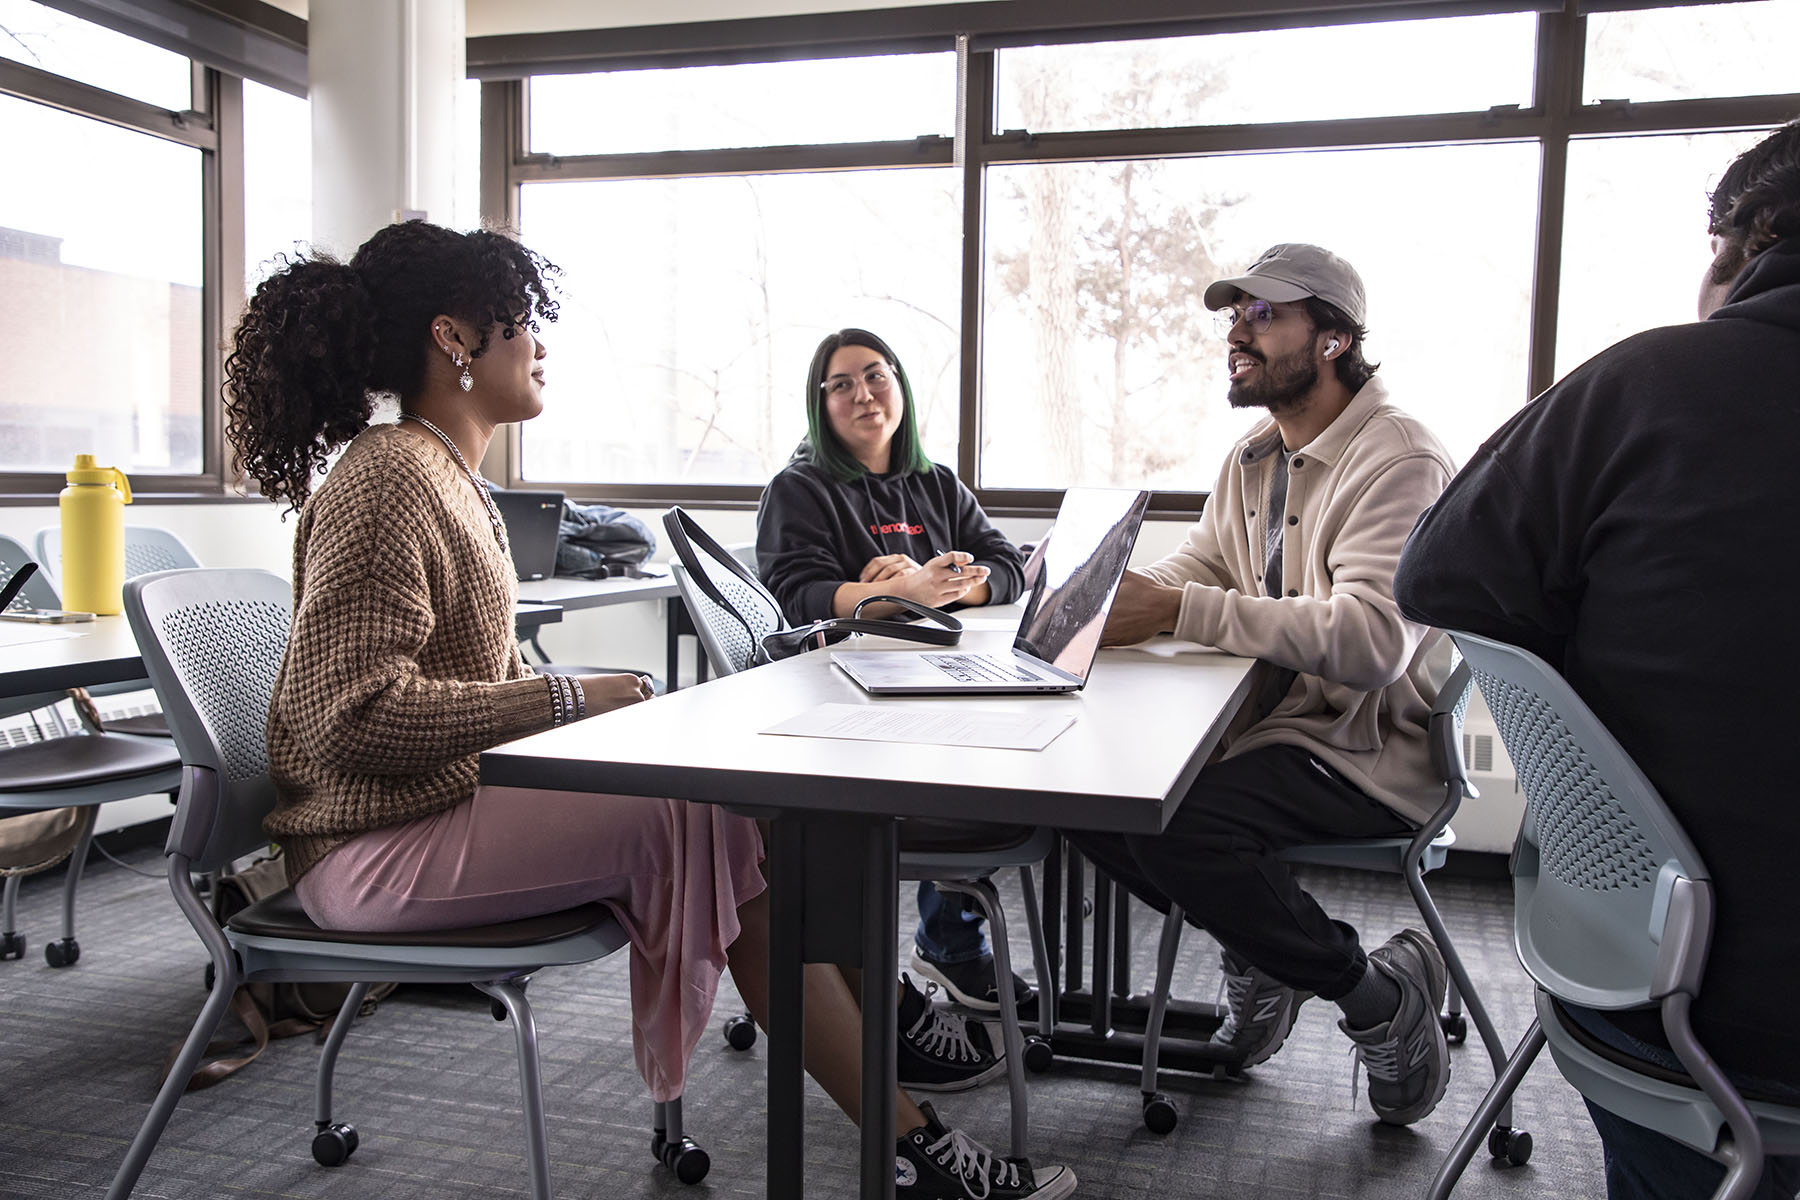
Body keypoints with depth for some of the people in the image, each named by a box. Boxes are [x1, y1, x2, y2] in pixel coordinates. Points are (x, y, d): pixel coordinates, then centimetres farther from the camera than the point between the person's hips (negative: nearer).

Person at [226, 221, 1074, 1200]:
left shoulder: (447, 477, 16)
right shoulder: (388, 479, -16)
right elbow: (351, 709, -24)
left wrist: (597, 707, -1)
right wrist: (571, 699, -21)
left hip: (460, 796, 9)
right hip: (379, 843, -9)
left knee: (731, 809, -8)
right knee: (701, 819, -20)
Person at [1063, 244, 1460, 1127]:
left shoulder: (1399, 462, -16)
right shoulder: (1255, 457, 14)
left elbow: (1371, 638, -29)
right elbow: (1197, 570, 13)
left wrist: (1181, 611, -32)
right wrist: (1107, 596, -11)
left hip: (1369, 747, -8)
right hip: (1275, 718, 8)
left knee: (1175, 822, -29)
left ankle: (1380, 996, -5)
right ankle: (1255, 956, 12)